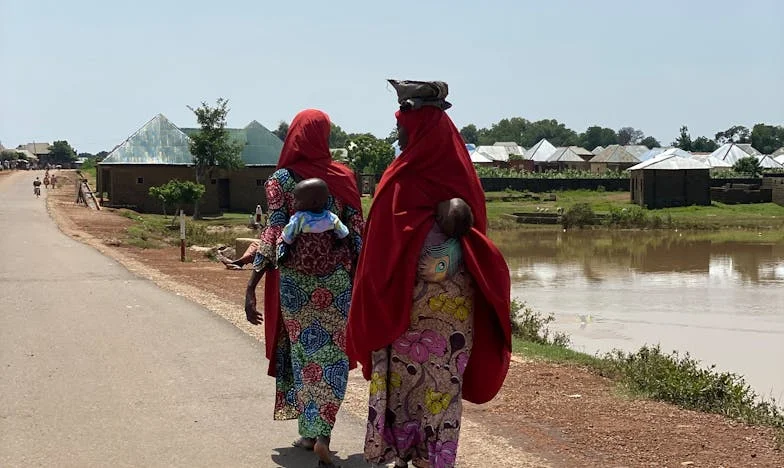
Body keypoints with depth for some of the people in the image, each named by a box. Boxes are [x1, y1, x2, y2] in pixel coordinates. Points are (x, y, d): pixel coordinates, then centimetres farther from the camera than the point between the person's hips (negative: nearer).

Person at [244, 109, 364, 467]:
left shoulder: (282, 179, -5)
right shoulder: (343, 177, 0)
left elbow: (273, 233, -11)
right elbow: (357, 232, 0)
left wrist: (251, 286, -10)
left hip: (294, 277, 0)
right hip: (336, 278, 1)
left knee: (303, 352, 13)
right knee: (333, 353, 6)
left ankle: (309, 431, 17)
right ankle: (321, 434, -7)